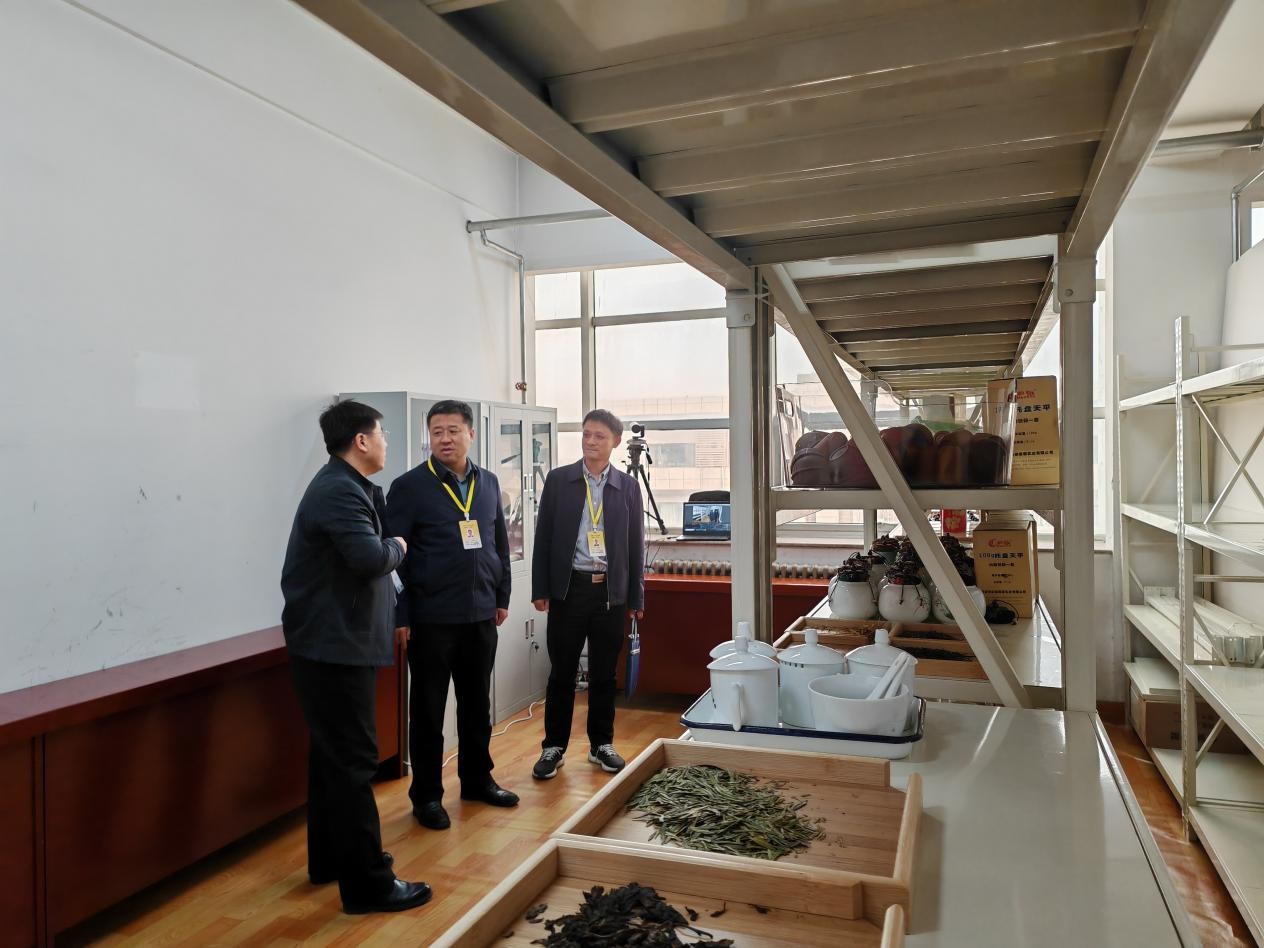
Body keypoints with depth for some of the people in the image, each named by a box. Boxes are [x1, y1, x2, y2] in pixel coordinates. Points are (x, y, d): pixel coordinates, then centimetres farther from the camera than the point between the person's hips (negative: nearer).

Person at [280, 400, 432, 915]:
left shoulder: (343, 485, 13)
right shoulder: (339, 492, -20)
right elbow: (370, 558, -32)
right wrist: (398, 546, -13)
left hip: (332, 643, 11)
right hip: (335, 647, -11)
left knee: (333, 755, 19)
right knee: (353, 762, -3)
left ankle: (328, 860, 33)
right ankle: (367, 883, 6)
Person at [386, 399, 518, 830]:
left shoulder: (488, 483, 7)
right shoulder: (409, 486, -8)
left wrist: (502, 597, 13)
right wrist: (401, 615, -11)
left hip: (481, 616, 5)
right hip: (431, 619, -4)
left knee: (477, 703, 16)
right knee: (428, 709, 8)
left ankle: (477, 779, 33)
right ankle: (426, 795, 22)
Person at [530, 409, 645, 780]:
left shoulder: (628, 487, 5)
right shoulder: (558, 480, 1)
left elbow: (635, 545, 7)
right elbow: (543, 537, 2)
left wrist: (636, 597, 5)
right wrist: (540, 589, -2)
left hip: (610, 591, 1)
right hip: (568, 588, -1)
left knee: (604, 674, 10)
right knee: (562, 672, 5)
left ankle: (601, 744, 25)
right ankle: (554, 746, 19)